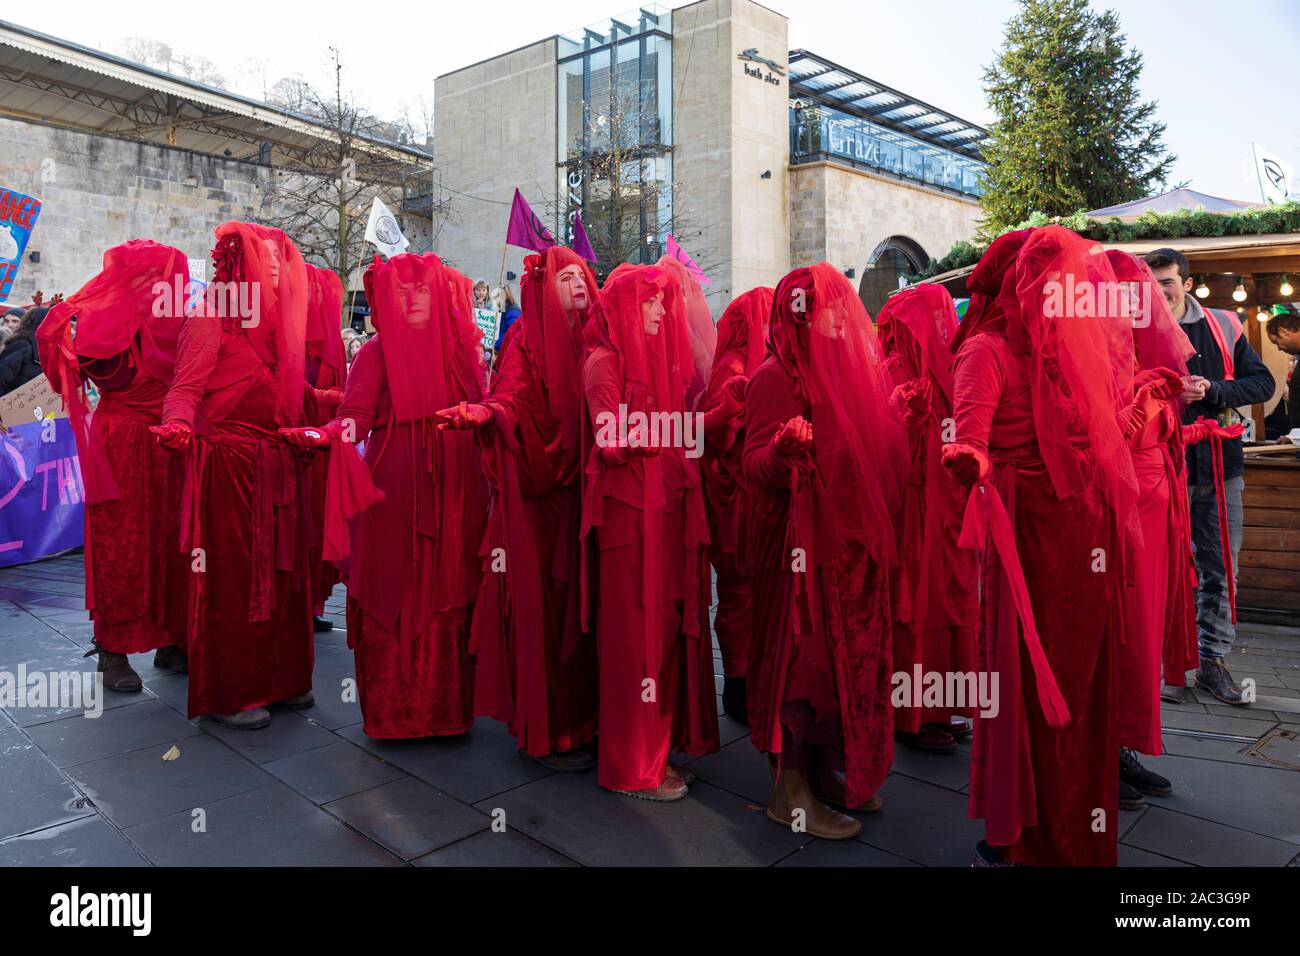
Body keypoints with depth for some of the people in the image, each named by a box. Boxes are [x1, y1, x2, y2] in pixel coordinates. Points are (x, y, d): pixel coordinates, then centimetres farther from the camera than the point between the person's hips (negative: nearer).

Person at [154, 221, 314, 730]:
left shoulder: (273, 319, 15)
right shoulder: (210, 318, -6)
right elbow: (184, 388, -13)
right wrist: (178, 424, -31)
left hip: (276, 466, 7)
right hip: (231, 463, -7)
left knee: (281, 571, 11)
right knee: (233, 577, -1)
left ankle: (279, 677, 22)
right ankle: (229, 694, 11)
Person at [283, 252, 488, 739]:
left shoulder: (460, 346, 12)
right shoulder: (377, 352, 2)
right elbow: (356, 413, -10)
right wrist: (330, 434, -30)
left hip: (455, 489, 3)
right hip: (394, 489, -3)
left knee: (450, 595, 5)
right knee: (394, 596, 0)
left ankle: (447, 706, 17)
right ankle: (391, 711, 13)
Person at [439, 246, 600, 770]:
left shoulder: (591, 337, 14)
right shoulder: (526, 338, -3)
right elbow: (510, 400, -16)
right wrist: (481, 413, -35)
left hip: (581, 487, 6)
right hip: (537, 489, -6)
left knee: (582, 600, 10)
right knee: (542, 604, -2)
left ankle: (584, 715, 22)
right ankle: (546, 732, 8)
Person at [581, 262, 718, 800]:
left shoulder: (661, 359, 18)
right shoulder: (604, 362, -6)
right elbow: (613, 442, -16)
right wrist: (667, 433, -15)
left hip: (667, 510, 8)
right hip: (629, 512, -8)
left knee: (668, 628, 10)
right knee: (635, 634, -2)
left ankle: (656, 748, 22)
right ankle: (630, 766, 10)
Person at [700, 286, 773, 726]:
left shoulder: (762, 364, 14)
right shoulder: (733, 367, -11)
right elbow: (710, 432, -21)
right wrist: (731, 403, -37)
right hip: (739, 495, -8)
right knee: (742, 589, -1)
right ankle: (738, 690, 10)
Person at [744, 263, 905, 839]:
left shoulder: (851, 370, 12)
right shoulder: (777, 375, -10)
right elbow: (755, 464, -17)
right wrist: (783, 449, -35)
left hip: (850, 538, 8)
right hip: (802, 539, -8)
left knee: (846, 650, 13)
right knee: (805, 651, -2)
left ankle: (825, 770, 28)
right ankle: (790, 790, 11)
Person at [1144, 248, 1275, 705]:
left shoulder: (1224, 327, 7)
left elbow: (1263, 382, 5)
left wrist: (1213, 391, -11)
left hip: (1220, 466, 3)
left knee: (1220, 569, 9)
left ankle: (1212, 660, 21)